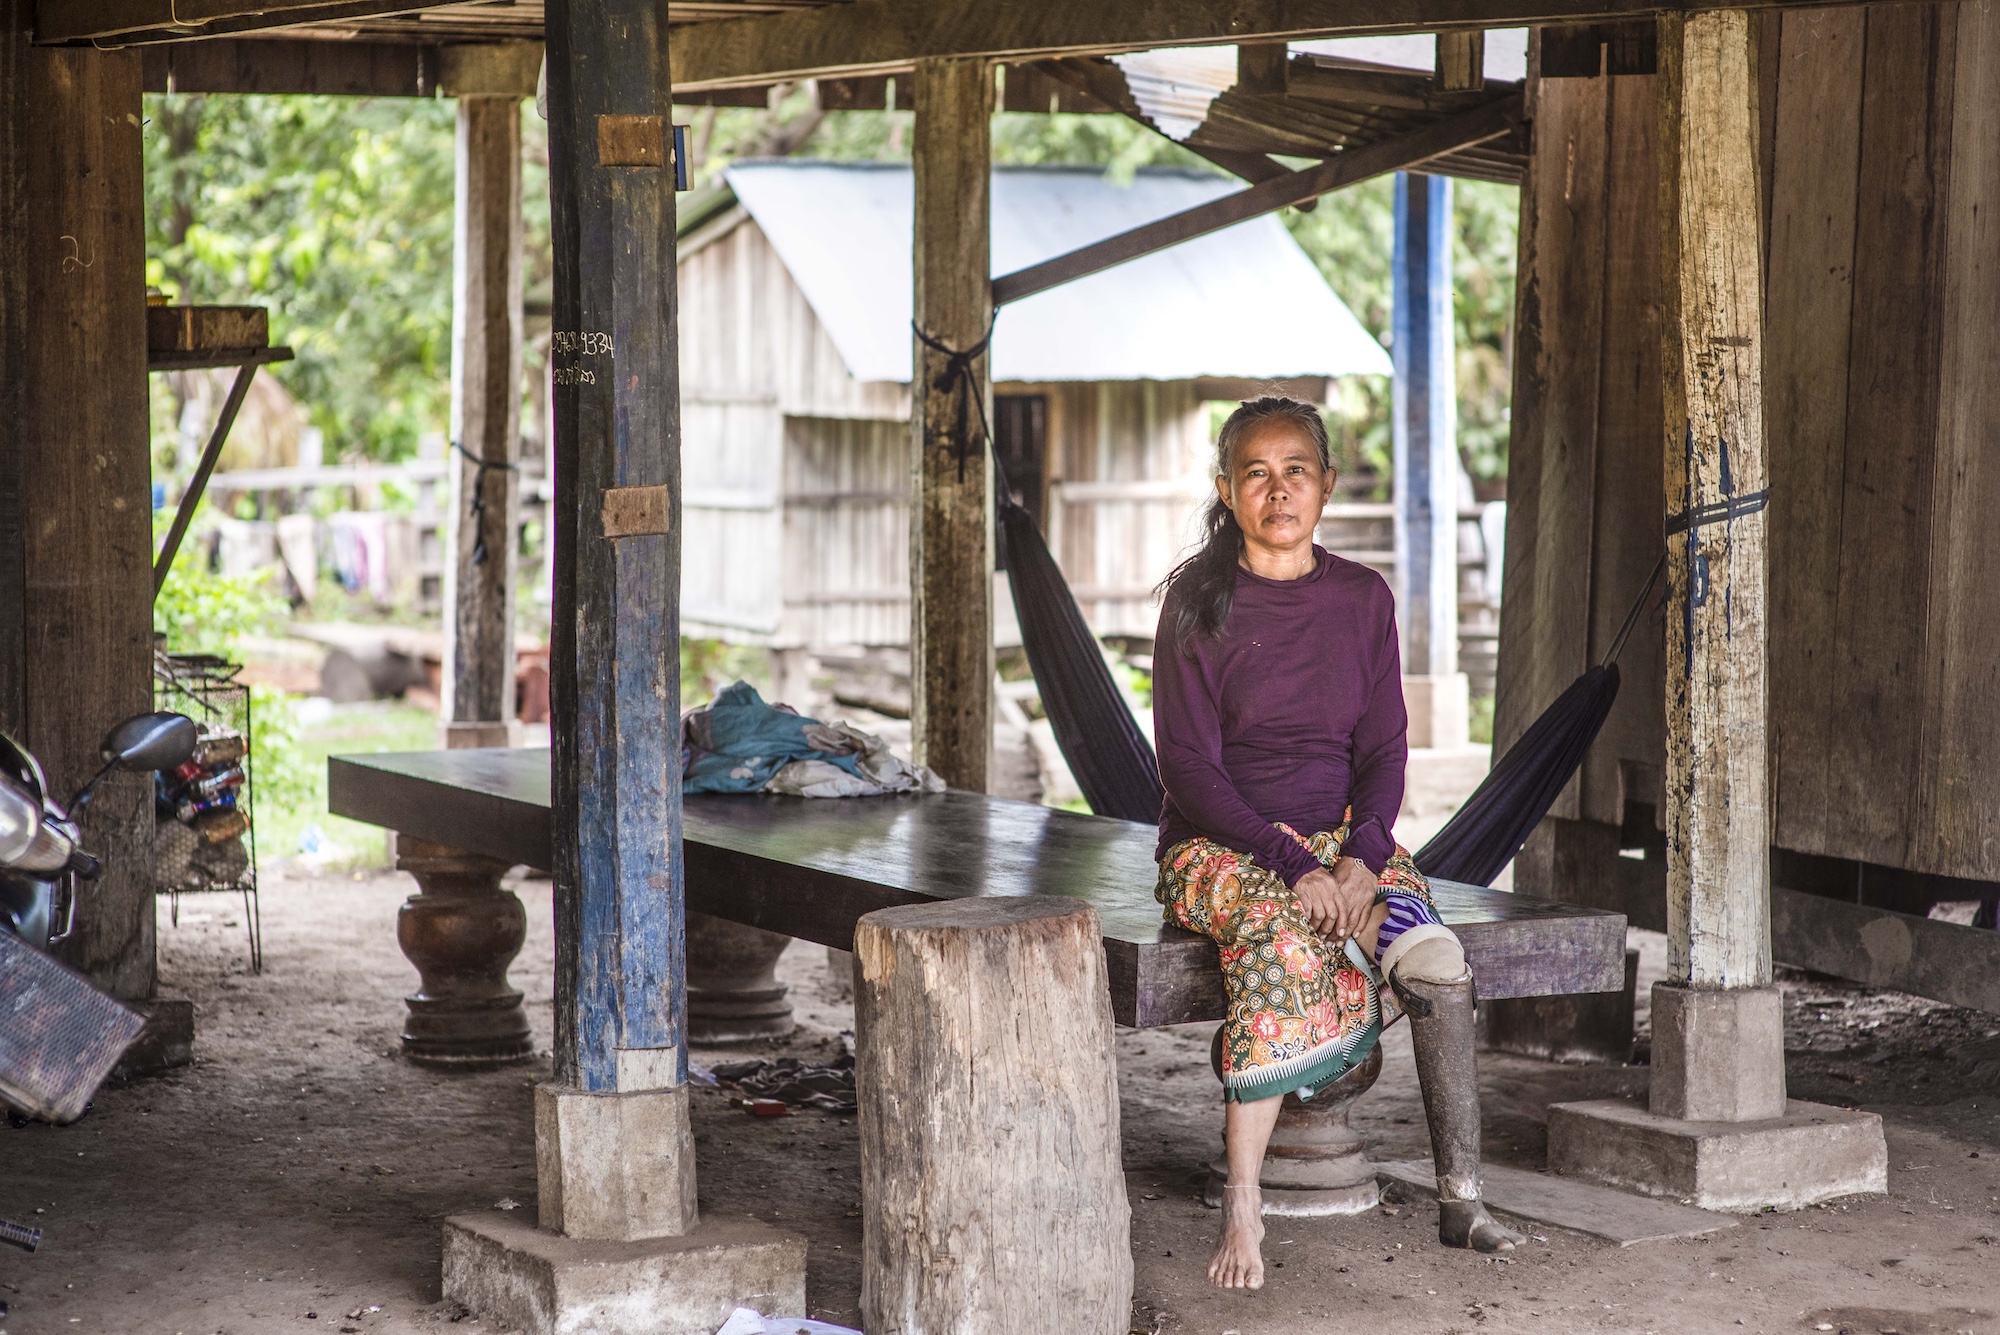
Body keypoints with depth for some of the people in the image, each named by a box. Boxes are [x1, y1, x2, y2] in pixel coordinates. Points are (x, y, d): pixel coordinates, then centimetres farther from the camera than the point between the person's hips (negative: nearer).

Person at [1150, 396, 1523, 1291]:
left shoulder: (1362, 600, 7)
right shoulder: (1199, 602, -5)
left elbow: (1384, 749, 5)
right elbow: (1189, 767, -10)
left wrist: (1361, 855, -15)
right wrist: (1293, 863, -22)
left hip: (1343, 838, 4)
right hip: (1221, 843, -4)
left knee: (1437, 962, -26)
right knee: (1280, 948, -37)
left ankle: (1460, 1201, -18)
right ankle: (1241, 1215, -36)